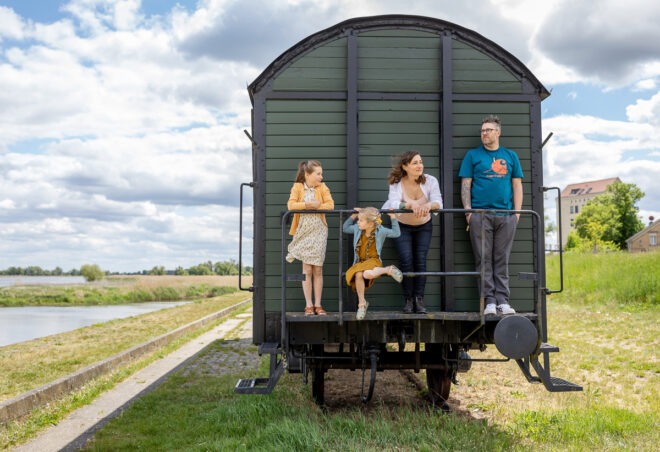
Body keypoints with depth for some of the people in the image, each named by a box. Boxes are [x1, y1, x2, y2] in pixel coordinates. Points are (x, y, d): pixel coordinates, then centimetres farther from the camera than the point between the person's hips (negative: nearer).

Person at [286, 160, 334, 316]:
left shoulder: (323, 188, 6)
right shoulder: (297, 187, 2)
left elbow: (330, 205, -7)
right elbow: (291, 205, -11)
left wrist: (315, 207, -14)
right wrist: (308, 205, -19)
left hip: (319, 231, 1)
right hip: (304, 231, -1)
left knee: (318, 269, 2)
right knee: (307, 269, -1)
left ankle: (318, 305, 8)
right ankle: (308, 305, 4)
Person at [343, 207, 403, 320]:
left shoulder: (380, 231, -4)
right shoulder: (357, 229, 6)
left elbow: (396, 233, 6)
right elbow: (345, 228, 23)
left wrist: (393, 218, 2)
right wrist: (353, 216, 13)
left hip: (373, 261, -4)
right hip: (360, 262, 4)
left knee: (367, 274, -39)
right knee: (358, 275, -33)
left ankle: (389, 270, -10)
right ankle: (361, 304, -14)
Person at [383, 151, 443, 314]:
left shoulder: (430, 181, -18)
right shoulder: (396, 184, -20)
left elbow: (438, 202, -31)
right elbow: (394, 204, -36)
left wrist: (429, 205, -55)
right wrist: (411, 204, -56)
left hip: (424, 227, 1)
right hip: (402, 226, -1)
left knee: (420, 261, -12)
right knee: (406, 260, -15)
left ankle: (419, 299, -4)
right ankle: (408, 299, -3)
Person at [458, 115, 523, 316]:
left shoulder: (510, 156, 16)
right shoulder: (473, 155, 9)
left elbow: (517, 185, 15)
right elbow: (465, 184, 5)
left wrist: (517, 212, 5)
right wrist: (468, 211, -5)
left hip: (506, 216, 2)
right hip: (480, 215, -2)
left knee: (502, 259, 3)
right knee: (484, 259, -3)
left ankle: (503, 300, 5)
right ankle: (489, 300, 0)